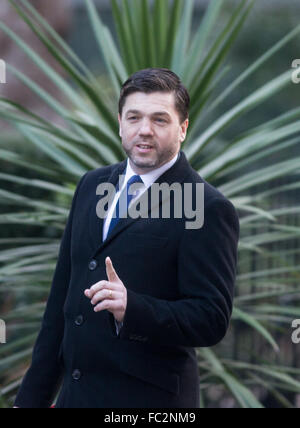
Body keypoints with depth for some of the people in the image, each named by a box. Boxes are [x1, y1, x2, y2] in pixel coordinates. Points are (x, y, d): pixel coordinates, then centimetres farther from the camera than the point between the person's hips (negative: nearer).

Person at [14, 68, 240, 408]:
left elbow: (211, 320, -14)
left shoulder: (208, 209, -10)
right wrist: (34, 396, 12)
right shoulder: (92, 185, 11)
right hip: (75, 393, 6)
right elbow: (61, 298, 13)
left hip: (149, 398, -5)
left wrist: (131, 307, -29)